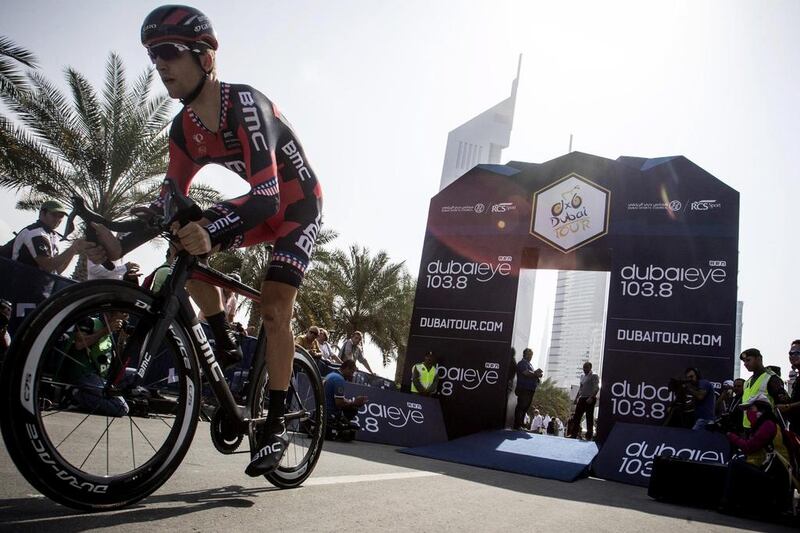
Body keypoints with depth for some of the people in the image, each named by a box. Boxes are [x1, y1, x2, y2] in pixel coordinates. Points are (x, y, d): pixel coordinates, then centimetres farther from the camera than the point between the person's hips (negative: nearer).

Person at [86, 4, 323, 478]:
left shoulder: (246, 106, -30)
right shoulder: (185, 129, -6)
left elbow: (267, 197, -39)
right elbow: (171, 203, -5)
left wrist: (211, 230, -56)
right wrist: (123, 244, -20)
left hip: (299, 208, -7)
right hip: (261, 209, 7)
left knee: (274, 309, -17)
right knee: (188, 249, -7)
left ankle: (277, 424, -4)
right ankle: (227, 346, 8)